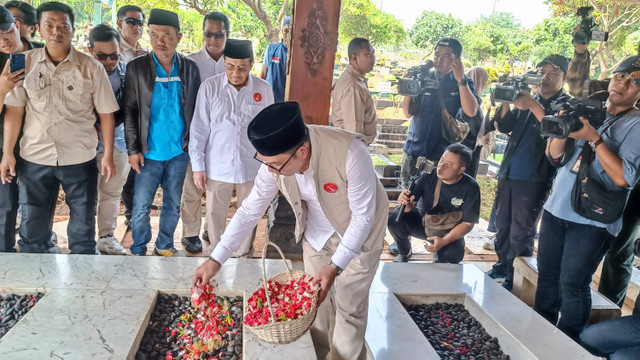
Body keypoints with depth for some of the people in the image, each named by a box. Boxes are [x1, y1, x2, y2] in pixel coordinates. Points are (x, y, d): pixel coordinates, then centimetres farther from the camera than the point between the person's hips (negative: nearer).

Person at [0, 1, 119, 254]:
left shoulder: (91, 68, -5)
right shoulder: (25, 63, 0)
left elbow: (106, 113, -2)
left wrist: (108, 155, -3)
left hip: (80, 159, -1)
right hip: (34, 158, 2)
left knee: (83, 228, 11)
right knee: (31, 228, 14)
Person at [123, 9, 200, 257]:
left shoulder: (190, 68, 0)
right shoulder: (136, 68, -5)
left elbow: (195, 108, 7)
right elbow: (130, 111, -4)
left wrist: (193, 140, 1)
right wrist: (133, 149, -8)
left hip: (179, 152, 2)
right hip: (149, 152, -2)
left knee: (173, 205, 15)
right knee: (141, 207, 6)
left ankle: (165, 246, 33)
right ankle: (138, 251, 25)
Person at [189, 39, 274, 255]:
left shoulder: (264, 90, -5)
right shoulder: (209, 87, -8)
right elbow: (199, 129, -3)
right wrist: (197, 165, -3)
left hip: (252, 166, 1)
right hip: (217, 166, 0)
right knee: (215, 214, 14)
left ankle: (245, 256, 36)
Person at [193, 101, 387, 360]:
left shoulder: (350, 153, -38)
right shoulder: (277, 158, -23)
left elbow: (363, 216, -26)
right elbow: (250, 210, -12)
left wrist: (335, 266, -28)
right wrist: (216, 260, -15)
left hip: (358, 232, -4)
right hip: (317, 232, 4)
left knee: (349, 307, 3)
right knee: (315, 298, 14)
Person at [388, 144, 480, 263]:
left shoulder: (470, 188, -19)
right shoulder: (429, 175, -17)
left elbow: (467, 223, -15)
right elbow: (410, 206, -16)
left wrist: (444, 241, -29)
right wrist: (405, 202, -42)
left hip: (449, 233, -1)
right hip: (422, 221, 2)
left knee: (453, 255, -34)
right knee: (394, 217, -26)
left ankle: (440, 260, 8)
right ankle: (405, 252, 5)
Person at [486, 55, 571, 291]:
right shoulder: (528, 100, 15)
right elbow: (504, 126, 6)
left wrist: (533, 106, -27)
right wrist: (506, 101, -10)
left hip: (534, 180, -6)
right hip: (508, 174, 6)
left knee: (521, 233, -1)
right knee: (502, 224, 15)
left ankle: (515, 279, 11)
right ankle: (503, 265, 32)